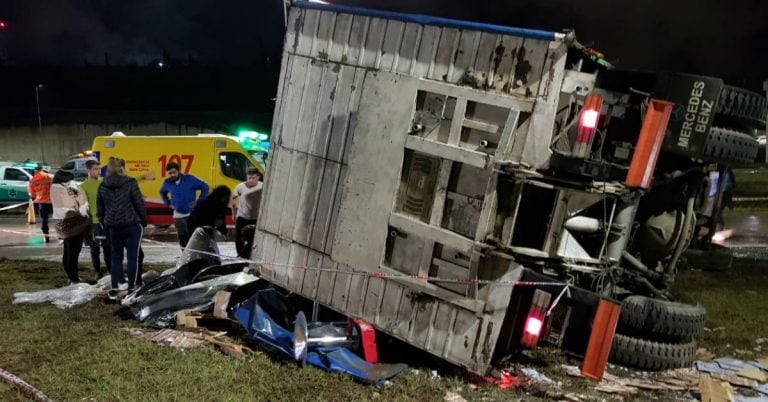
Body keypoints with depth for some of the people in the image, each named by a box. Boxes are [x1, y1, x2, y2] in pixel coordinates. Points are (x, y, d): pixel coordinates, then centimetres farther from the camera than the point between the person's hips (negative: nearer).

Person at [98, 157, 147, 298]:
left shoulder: (103, 186, 6)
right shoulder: (130, 183, -9)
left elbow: (100, 209, 12)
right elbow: (140, 204, -8)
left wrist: (105, 224, 22)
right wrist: (144, 221, 5)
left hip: (112, 226, 5)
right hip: (132, 225, -4)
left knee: (116, 256, 13)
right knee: (133, 256, 3)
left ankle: (115, 288, 11)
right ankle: (132, 287, 3)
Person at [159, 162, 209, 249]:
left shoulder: (189, 179, -11)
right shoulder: (167, 183, 1)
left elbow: (205, 187, -4)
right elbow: (162, 192, 24)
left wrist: (199, 201, -8)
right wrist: (168, 203, 11)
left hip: (192, 213, -3)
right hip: (178, 215, 3)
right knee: (183, 238, 5)